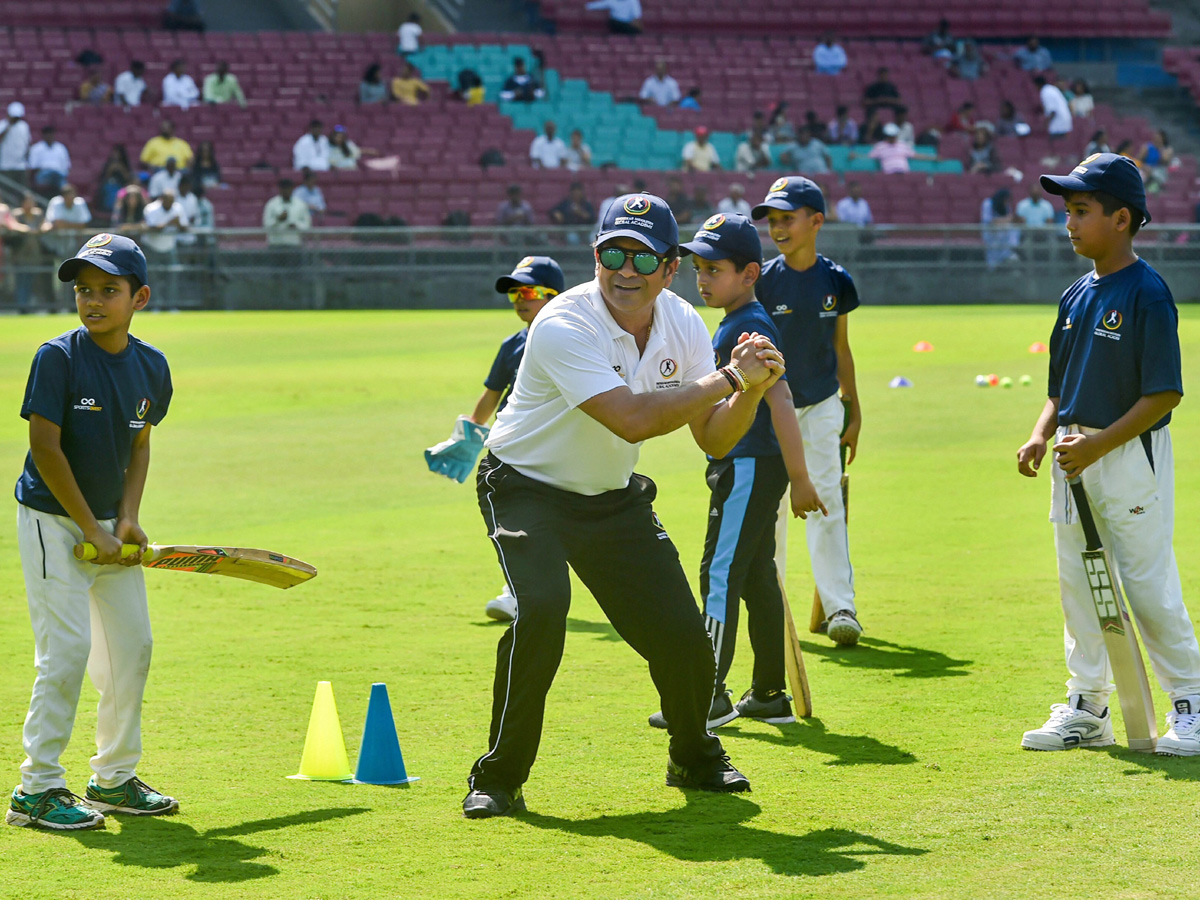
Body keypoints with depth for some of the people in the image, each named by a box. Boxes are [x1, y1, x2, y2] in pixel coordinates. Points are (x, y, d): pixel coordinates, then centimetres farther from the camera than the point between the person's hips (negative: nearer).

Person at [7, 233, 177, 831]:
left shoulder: (151, 366, 1)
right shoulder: (58, 357, -16)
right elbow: (46, 449, -17)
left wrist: (127, 519, -4)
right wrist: (93, 532, -16)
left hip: (110, 523, 6)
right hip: (53, 520, -6)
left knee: (132, 646, 8)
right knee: (67, 648, -12)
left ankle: (115, 778, 22)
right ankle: (37, 789, -5)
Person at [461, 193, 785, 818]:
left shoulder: (681, 324, -7)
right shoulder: (563, 327, -28)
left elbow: (714, 440, -4)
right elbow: (631, 419, -38)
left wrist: (752, 389, -23)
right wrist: (727, 378, -33)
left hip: (615, 498, 6)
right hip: (527, 487, -6)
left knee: (681, 632, -1)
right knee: (542, 605, -30)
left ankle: (695, 759, 30)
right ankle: (498, 779, -16)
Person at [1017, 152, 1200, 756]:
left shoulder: (1147, 294, -13)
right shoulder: (1077, 296, 12)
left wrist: (1099, 443, -20)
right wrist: (1042, 435, 1)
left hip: (1131, 453, -8)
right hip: (1075, 456, 8)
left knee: (1149, 587, -5)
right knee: (1077, 586, 11)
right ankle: (1087, 708, 20)